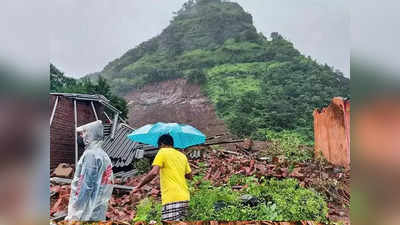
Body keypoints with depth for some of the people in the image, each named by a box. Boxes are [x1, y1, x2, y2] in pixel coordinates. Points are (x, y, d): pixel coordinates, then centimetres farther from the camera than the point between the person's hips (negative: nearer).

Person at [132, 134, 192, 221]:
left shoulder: (163, 152, -1)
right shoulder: (182, 155, 17)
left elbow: (154, 173, -14)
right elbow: (189, 176, 21)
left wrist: (139, 186, -5)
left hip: (172, 198, -7)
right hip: (184, 197, 7)